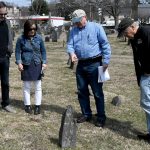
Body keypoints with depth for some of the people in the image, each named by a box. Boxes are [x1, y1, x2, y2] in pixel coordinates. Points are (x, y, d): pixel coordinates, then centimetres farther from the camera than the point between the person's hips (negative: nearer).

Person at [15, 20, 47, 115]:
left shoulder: (39, 38, 0)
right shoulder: (21, 39, -4)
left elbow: (43, 51, 8)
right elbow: (18, 52, 1)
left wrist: (44, 62, 1)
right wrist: (19, 63, -9)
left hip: (37, 65, 1)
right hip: (26, 65, -1)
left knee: (38, 86, 5)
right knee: (26, 87, 8)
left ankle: (38, 106, 14)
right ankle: (27, 105, 20)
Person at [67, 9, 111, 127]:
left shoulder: (96, 27, -5)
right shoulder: (73, 31, 11)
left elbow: (105, 45, -7)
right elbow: (70, 45, 5)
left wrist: (106, 61, -13)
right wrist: (72, 52, -18)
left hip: (94, 64, -6)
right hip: (81, 64, 6)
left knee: (97, 92, -1)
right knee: (82, 91, 13)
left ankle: (101, 117, 10)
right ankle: (86, 114, 28)